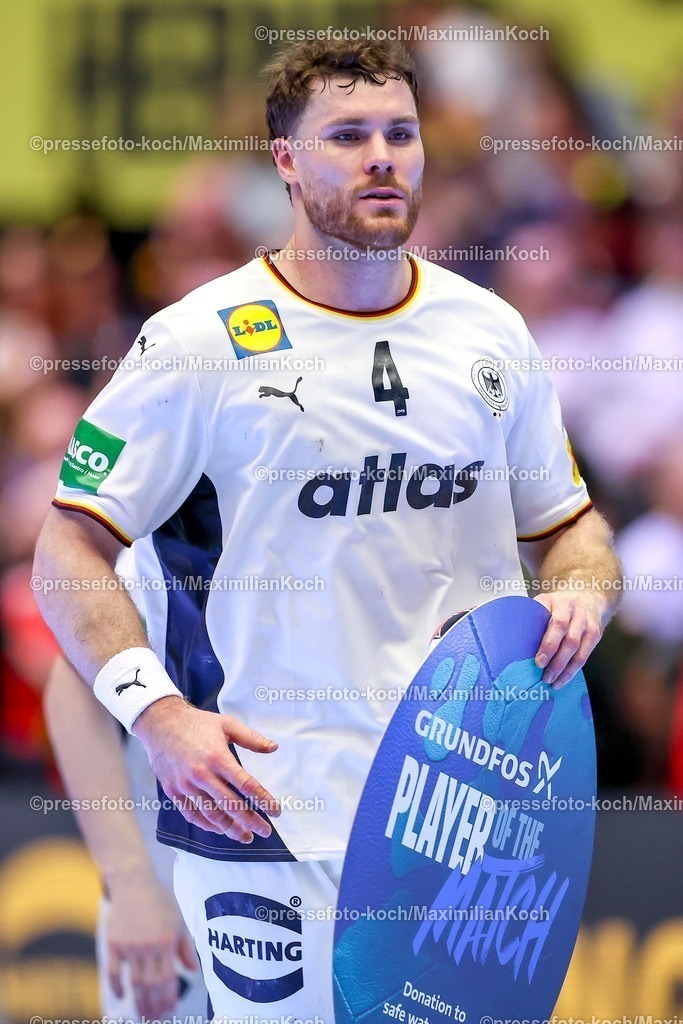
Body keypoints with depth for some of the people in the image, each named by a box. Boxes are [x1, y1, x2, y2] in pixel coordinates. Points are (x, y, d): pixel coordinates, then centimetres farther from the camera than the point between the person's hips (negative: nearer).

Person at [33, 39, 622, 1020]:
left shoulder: (489, 332, 9)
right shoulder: (202, 344, -6)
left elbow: (567, 522, 20)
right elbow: (69, 548, -5)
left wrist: (582, 593, -4)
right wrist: (156, 712, -18)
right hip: (272, 814, -4)